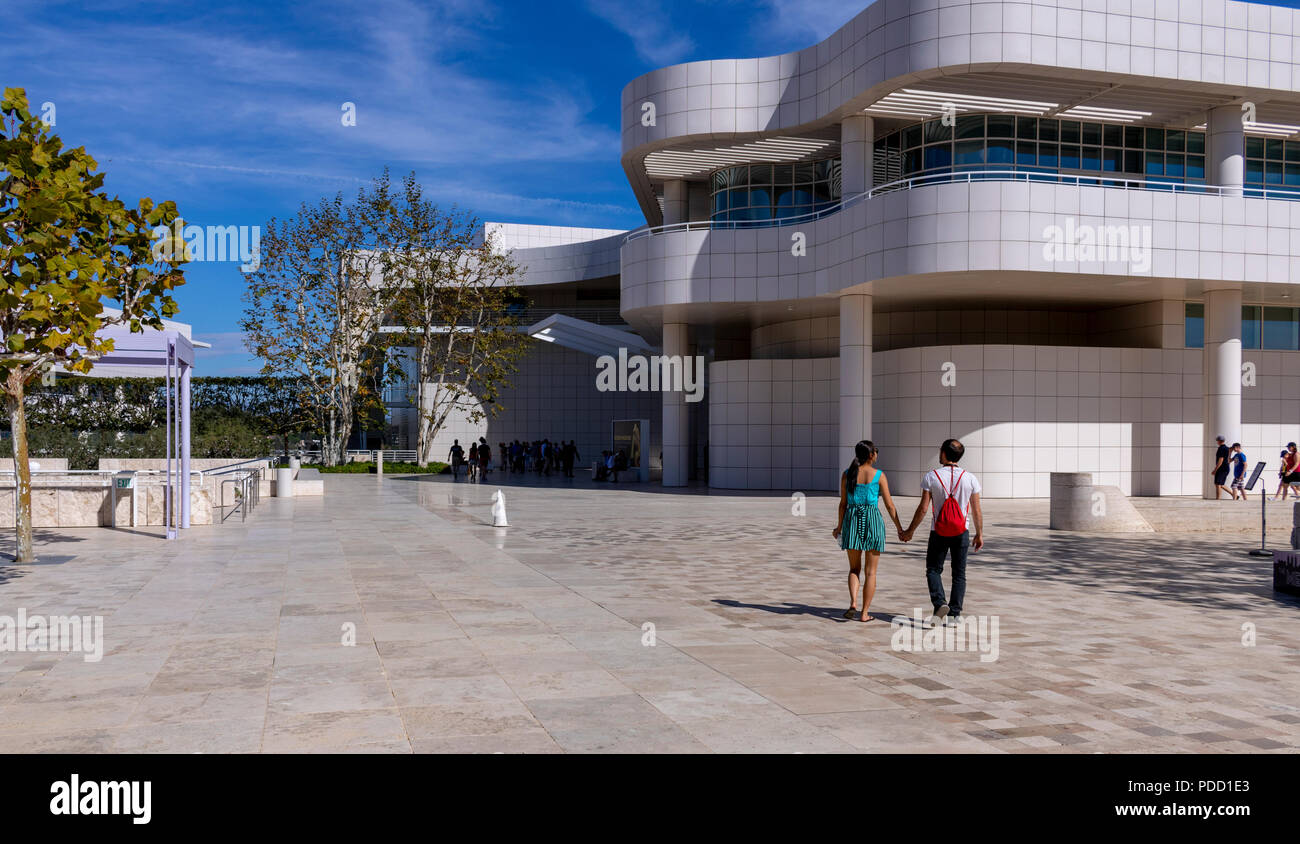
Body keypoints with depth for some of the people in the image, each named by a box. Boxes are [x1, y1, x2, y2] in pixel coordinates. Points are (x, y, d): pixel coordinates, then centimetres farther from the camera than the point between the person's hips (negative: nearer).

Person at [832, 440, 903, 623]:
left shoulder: (847, 474, 2)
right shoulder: (878, 475, -4)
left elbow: (843, 503, 3)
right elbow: (890, 505, -2)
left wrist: (839, 526, 14)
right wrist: (900, 529, 6)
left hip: (852, 520, 2)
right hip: (873, 520, -2)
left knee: (854, 568, 15)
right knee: (870, 572, 7)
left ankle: (853, 603, -8)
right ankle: (864, 613, 7)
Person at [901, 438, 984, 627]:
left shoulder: (931, 477, -7)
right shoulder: (970, 478, -2)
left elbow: (923, 508, -8)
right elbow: (977, 511, 1)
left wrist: (910, 531, 1)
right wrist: (979, 534, 13)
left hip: (938, 533, -2)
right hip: (962, 533, 2)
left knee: (933, 569, 10)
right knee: (959, 573, 10)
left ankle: (940, 603, -11)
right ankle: (955, 613, 8)